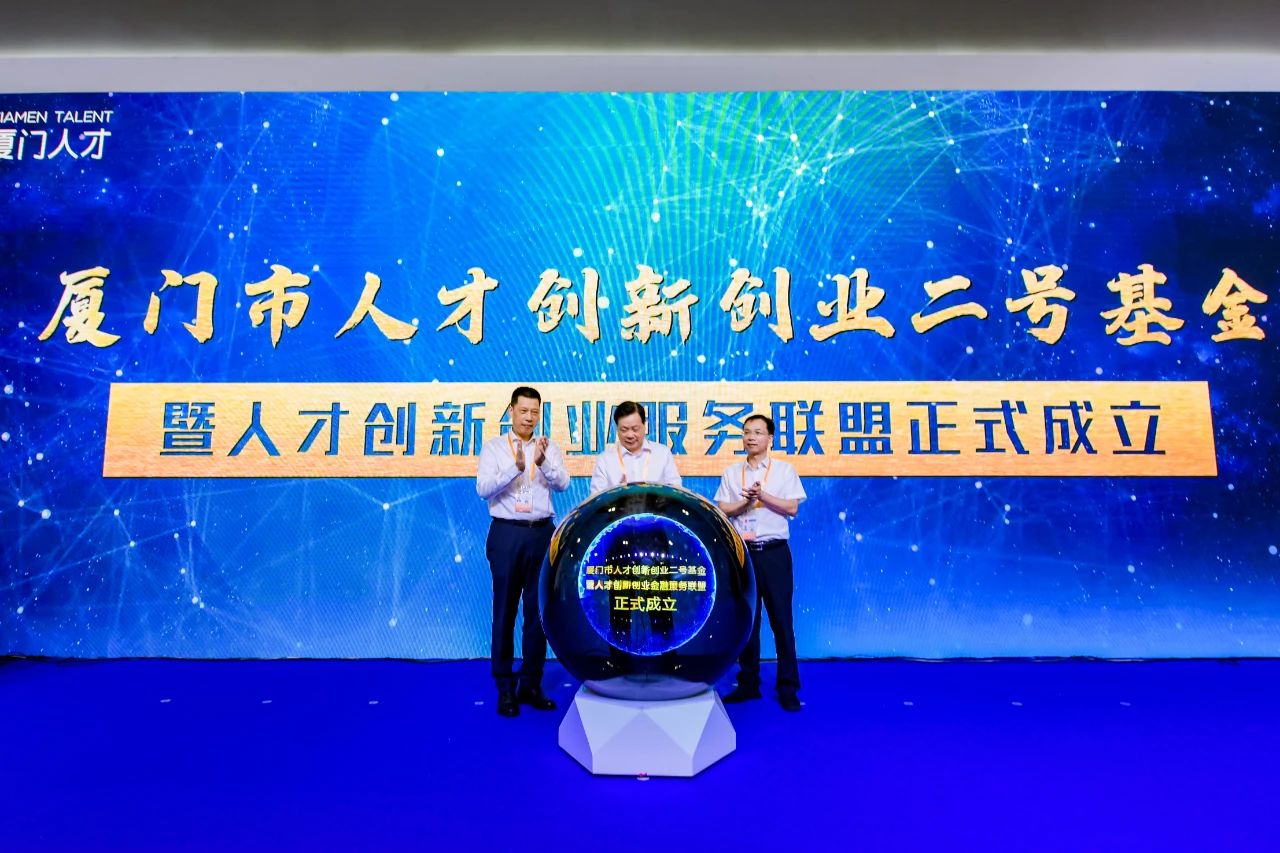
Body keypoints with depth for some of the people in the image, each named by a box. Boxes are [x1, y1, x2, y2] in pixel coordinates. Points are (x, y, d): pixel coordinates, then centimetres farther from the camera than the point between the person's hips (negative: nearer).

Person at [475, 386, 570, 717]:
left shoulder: (550, 447, 8)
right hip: (507, 533, -2)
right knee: (505, 611, 3)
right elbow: (483, 488, -10)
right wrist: (515, 468, -25)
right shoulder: (494, 447, 3)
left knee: (538, 609, 8)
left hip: (542, 533, 2)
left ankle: (531, 685, 19)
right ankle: (505, 687, 12)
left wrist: (543, 462, -25)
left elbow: (562, 483, -6)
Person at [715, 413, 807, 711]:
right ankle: (748, 683, 19)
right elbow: (722, 510, 4)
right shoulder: (732, 472, 9)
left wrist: (763, 495, -14)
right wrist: (746, 501, -12)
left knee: (781, 620, 1)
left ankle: (788, 687, 12)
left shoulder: (784, 469, 4)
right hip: (743, 552, 2)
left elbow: (792, 508, -4)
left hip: (774, 552, -2)